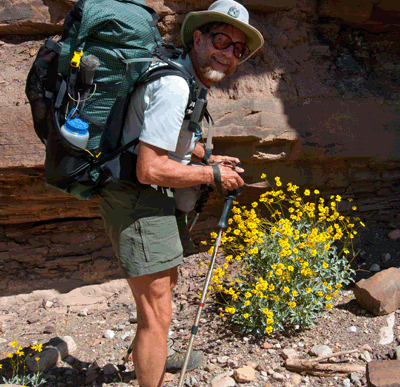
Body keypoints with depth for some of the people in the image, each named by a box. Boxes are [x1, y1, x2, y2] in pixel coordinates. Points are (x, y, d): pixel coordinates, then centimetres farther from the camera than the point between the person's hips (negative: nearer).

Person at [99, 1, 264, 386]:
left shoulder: (189, 81, 12)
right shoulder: (174, 86, -22)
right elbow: (150, 169, -27)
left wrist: (208, 158, 21)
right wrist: (212, 174, -15)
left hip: (153, 198, 11)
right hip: (137, 199, -11)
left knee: (168, 279, 29)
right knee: (157, 313, -9)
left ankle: (152, 356, 52)